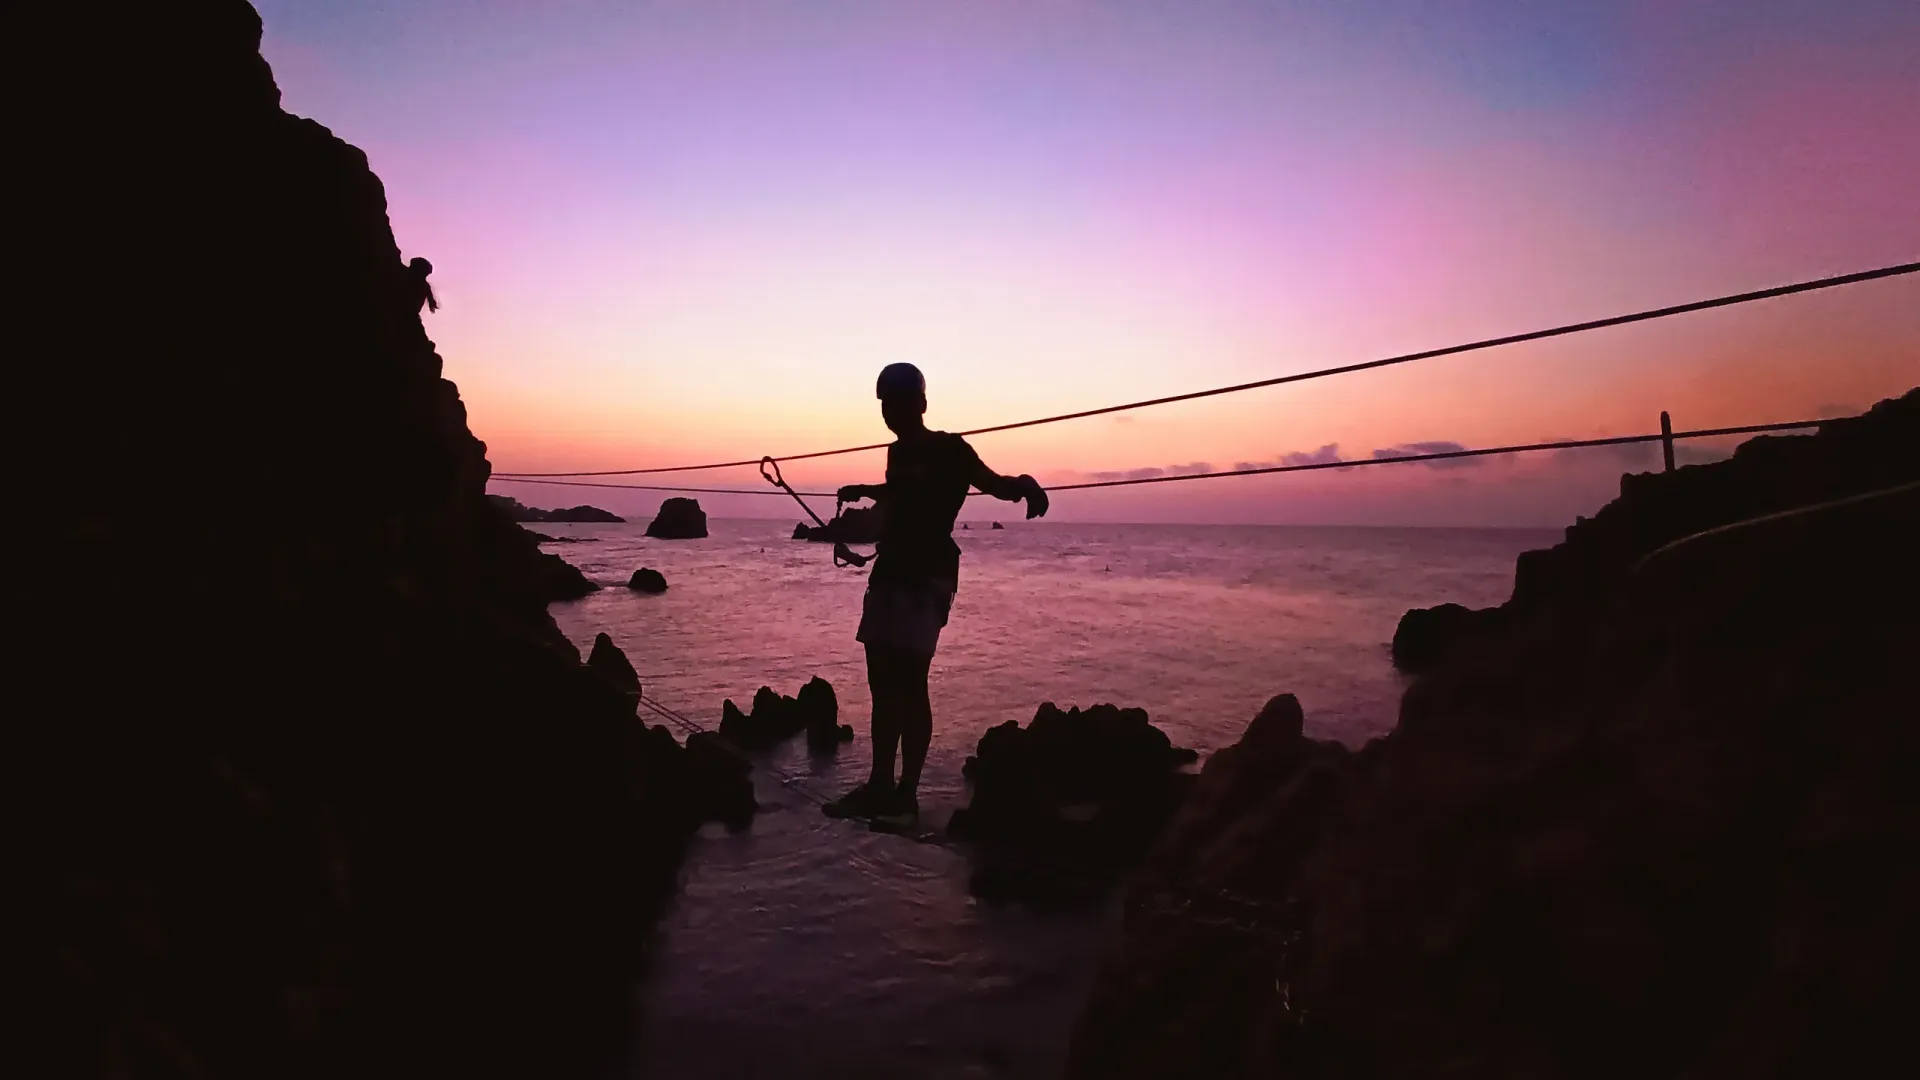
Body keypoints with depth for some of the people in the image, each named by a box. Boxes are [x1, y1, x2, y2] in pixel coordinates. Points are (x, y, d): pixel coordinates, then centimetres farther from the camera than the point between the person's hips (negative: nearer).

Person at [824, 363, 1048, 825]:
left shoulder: (948, 449, -7)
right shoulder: (898, 453, 16)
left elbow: (994, 484, -16)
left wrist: (1025, 484, -37)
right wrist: (863, 490, 51)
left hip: (927, 575, -8)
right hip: (890, 571, 8)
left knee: (908, 684, -11)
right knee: (884, 683, 7)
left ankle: (906, 793, -7)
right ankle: (880, 785, 12)